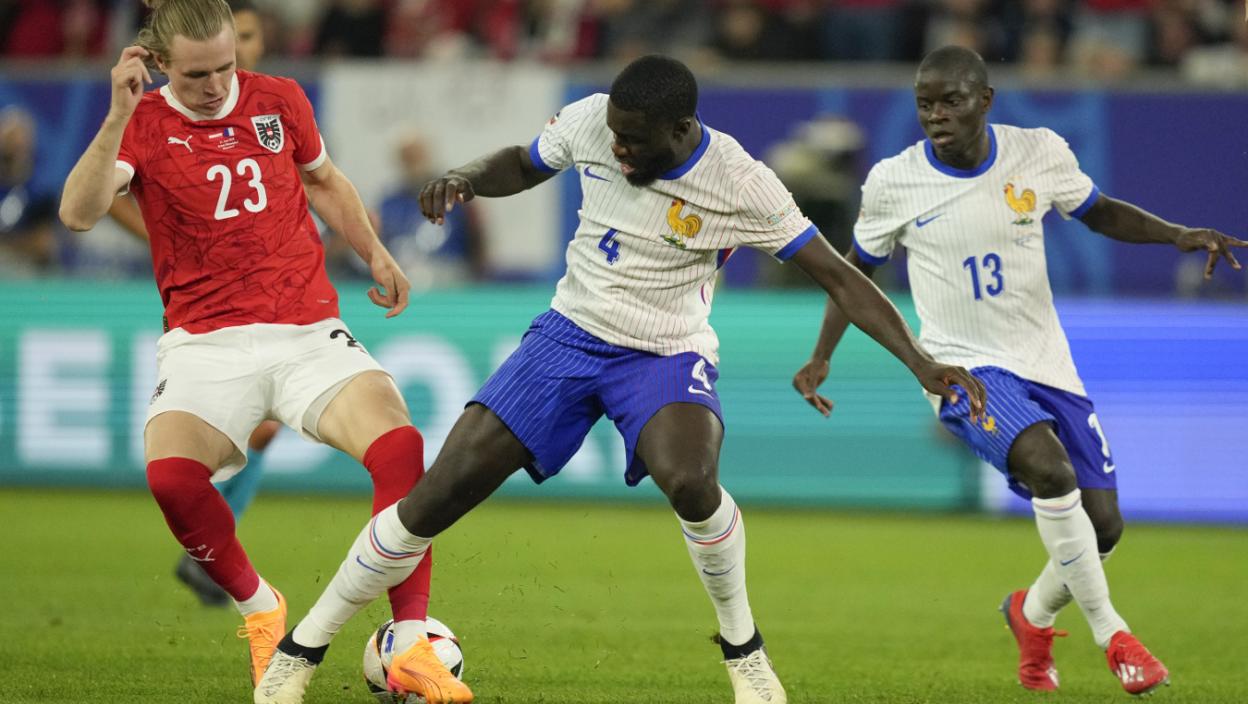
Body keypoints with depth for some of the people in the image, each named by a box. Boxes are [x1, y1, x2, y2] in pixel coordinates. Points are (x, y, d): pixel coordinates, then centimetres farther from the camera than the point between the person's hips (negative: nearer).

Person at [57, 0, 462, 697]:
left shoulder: (279, 99, 9)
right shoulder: (143, 125, 0)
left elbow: (324, 180, 28)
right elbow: (79, 213, -17)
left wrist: (374, 252, 16)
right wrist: (119, 116, -26)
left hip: (308, 331, 2)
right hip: (205, 344, -2)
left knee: (399, 444, -25)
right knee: (171, 472, -29)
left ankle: (412, 640, -18)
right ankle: (258, 606, 0)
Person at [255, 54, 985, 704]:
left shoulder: (741, 185, -20)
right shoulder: (589, 121, -11)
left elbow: (839, 277, -15)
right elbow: (522, 165, 11)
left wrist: (922, 362, -22)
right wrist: (464, 179, -11)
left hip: (667, 355, -3)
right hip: (570, 333, 3)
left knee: (690, 480, -36)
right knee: (441, 492, -9)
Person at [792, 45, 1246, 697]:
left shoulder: (1039, 153, -5)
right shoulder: (894, 183, -9)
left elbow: (1100, 213, 12)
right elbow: (857, 269, 8)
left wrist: (1182, 236, -3)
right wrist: (821, 357, 0)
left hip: (1046, 365, 4)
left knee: (1102, 525, 0)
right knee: (1048, 466, -31)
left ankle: (1033, 613, 33)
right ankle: (1111, 635, -19)